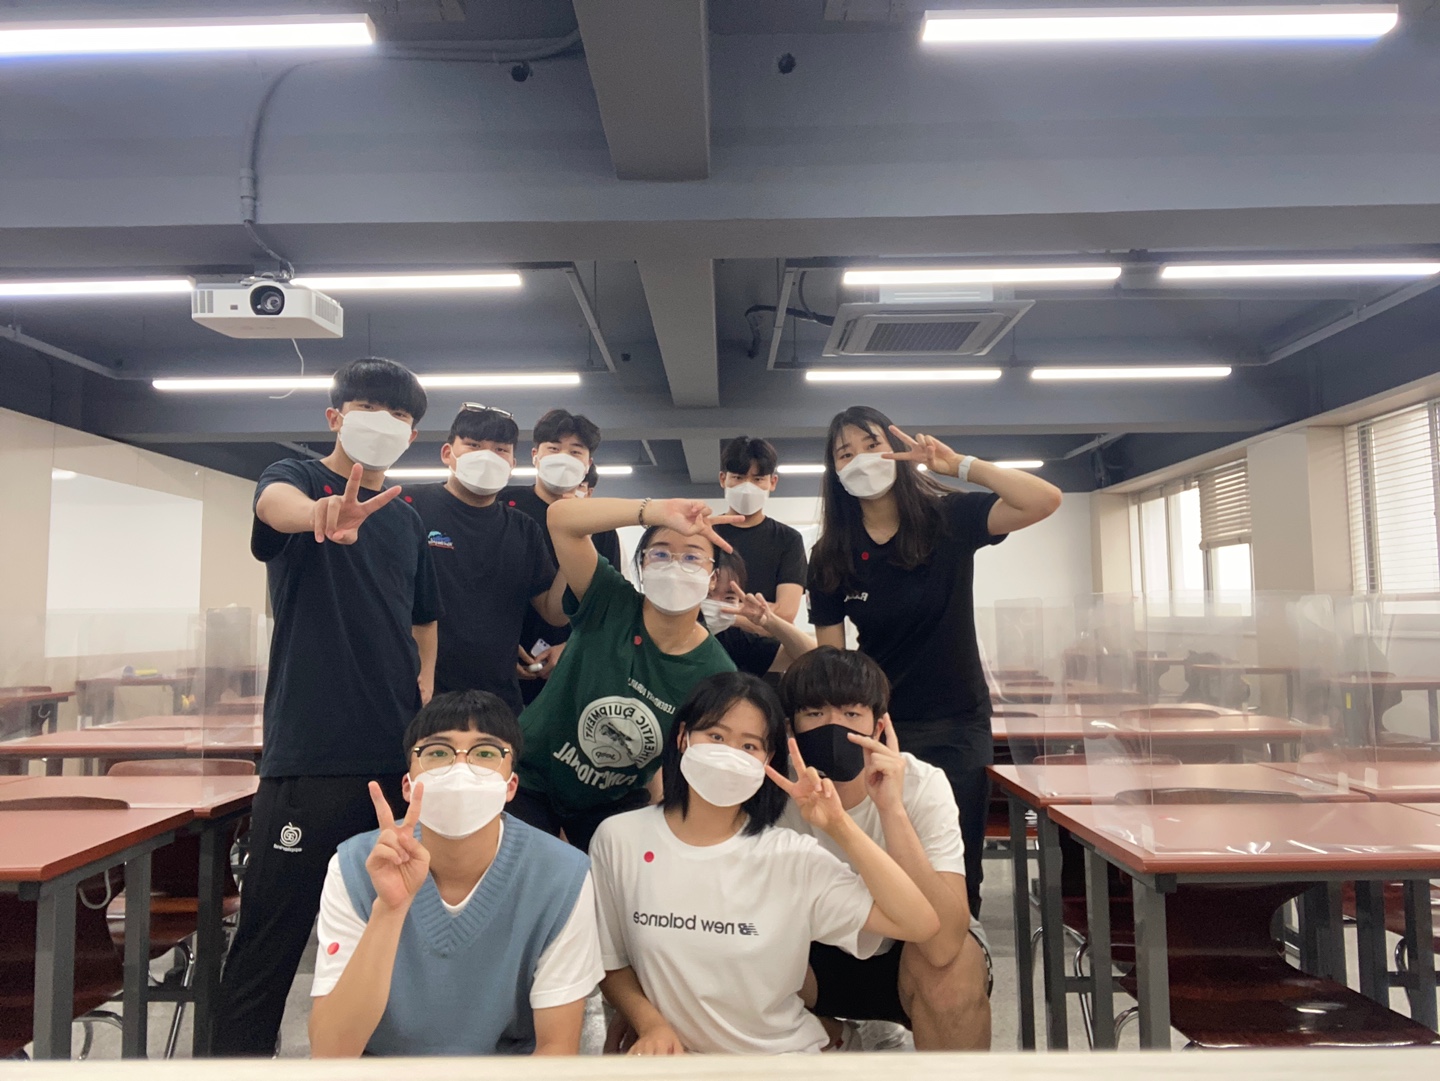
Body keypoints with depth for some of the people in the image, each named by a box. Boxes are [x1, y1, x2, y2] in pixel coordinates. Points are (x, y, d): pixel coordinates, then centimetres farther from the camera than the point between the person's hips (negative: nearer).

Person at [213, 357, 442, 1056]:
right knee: (270, 939, -1)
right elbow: (277, 503, -25)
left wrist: (425, 682, 6)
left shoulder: (407, 521, 16)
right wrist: (324, 514, -49)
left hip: (401, 753, 5)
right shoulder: (296, 478, 1)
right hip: (311, 754, -5)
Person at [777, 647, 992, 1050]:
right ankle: (830, 1033, 7)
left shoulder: (921, 785, -27)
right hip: (818, 955, 3)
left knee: (955, 966, -34)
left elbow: (942, 945, -38)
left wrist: (891, 807, -47)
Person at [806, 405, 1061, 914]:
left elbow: (1045, 500, -21)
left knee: (956, 870, 7)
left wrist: (958, 464, -24)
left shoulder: (949, 520, -7)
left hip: (957, 726, -1)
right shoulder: (830, 557, -2)